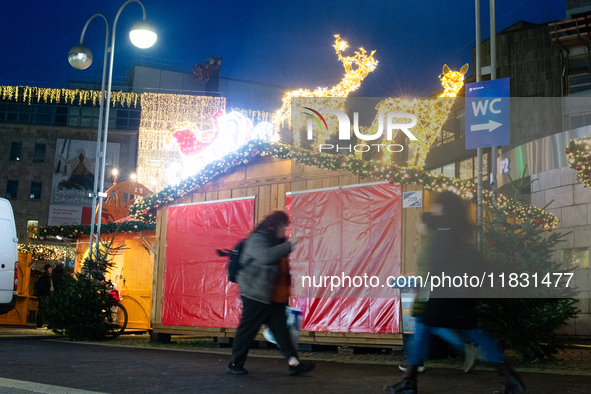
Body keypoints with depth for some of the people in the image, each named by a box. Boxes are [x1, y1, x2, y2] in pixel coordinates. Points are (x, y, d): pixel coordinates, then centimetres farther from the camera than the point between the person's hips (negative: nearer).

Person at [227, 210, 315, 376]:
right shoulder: (257, 239, -10)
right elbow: (266, 256, -30)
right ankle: (235, 364, 11)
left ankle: (294, 363, -3)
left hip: (275, 297, 9)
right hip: (256, 295, -9)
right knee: (247, 330, 0)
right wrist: (289, 245, -27)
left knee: (281, 328, 2)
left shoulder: (277, 241, 19)